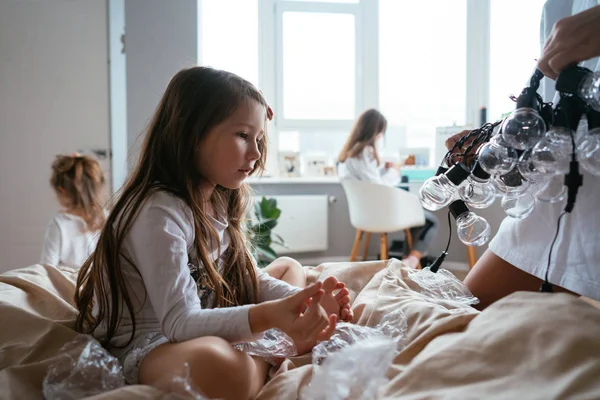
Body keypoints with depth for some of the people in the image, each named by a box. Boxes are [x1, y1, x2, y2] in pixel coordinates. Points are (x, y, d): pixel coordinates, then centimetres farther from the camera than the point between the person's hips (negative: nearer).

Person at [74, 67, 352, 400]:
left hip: (206, 331, 10)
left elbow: (252, 280, 8)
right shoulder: (159, 213, -25)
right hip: (143, 349, -9)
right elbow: (180, 322, -30)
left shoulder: (220, 203, 4)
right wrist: (267, 315, -45)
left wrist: (304, 299, -12)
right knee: (218, 364, -43)